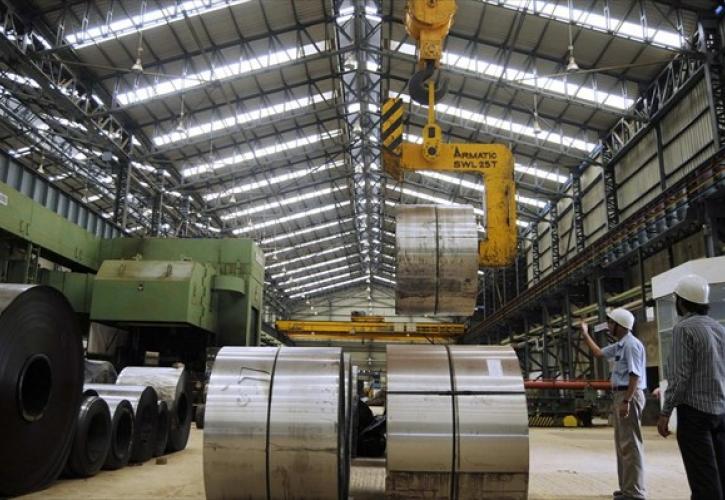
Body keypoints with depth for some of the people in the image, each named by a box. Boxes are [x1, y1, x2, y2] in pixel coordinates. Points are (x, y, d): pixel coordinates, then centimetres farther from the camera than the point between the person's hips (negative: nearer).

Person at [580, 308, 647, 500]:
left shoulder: (631, 344, -15)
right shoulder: (619, 345, 15)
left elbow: (635, 375, -22)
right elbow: (599, 353, 30)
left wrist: (626, 401, -26)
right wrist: (585, 334, 31)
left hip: (629, 395, -11)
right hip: (621, 395, 11)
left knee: (630, 444, -8)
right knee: (622, 443, 15)